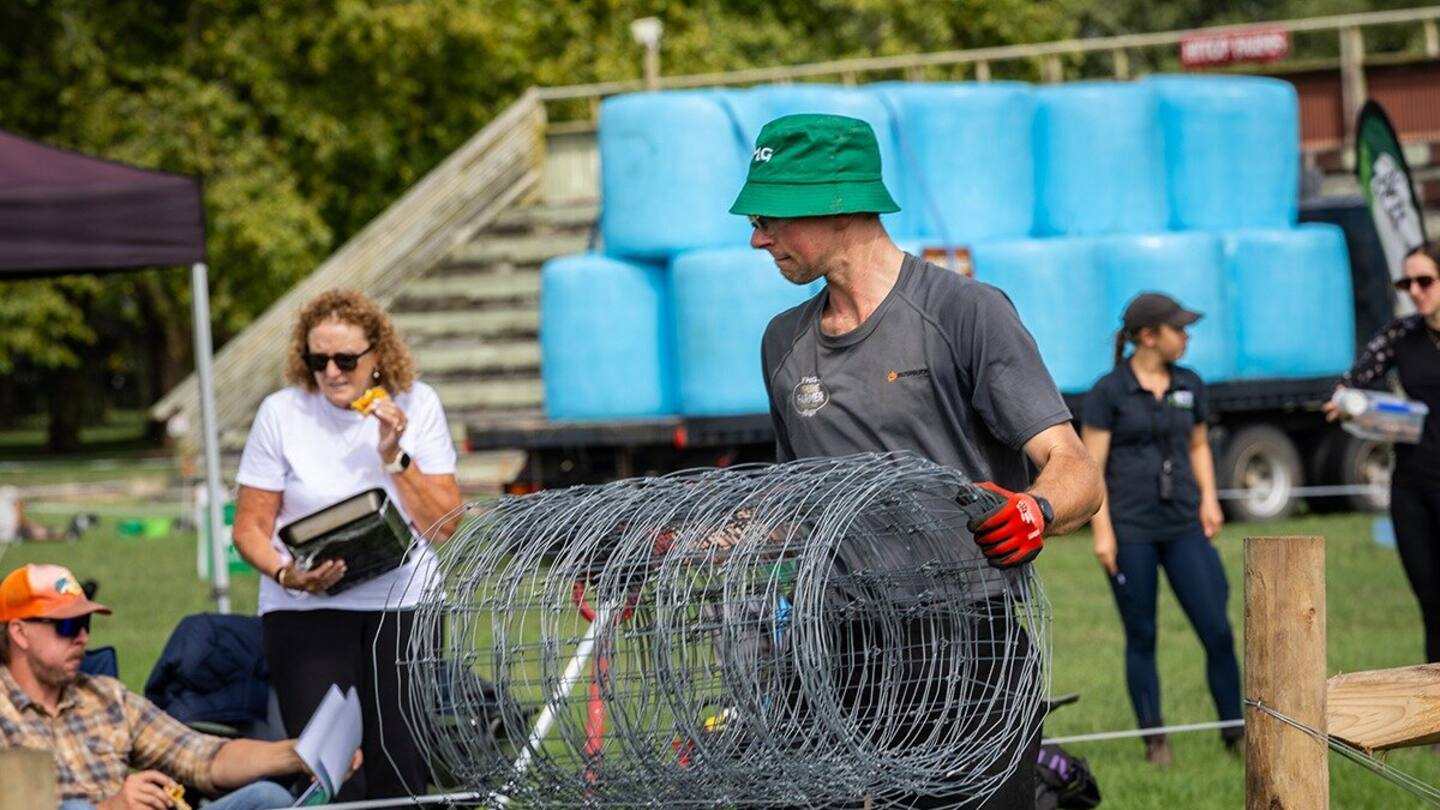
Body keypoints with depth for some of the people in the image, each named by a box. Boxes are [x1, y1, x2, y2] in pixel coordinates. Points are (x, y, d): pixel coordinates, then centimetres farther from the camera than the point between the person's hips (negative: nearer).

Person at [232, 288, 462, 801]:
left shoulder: (417, 405, 3)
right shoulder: (282, 413, -2)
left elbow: (444, 527, 0)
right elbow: (249, 527, 2)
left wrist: (395, 456, -11)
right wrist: (286, 575, -16)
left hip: (402, 605, 2)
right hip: (307, 608, -2)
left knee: (400, 773, -1)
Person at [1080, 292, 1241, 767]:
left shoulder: (1189, 386, 9)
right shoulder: (1109, 393, -5)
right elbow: (1092, 467, -5)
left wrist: (1208, 498, 9)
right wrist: (1102, 531, -10)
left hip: (1184, 527, 4)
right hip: (1131, 531, -4)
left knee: (1217, 631, -3)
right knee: (1141, 638, 3)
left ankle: (1235, 731, 6)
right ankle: (1154, 740, 12)